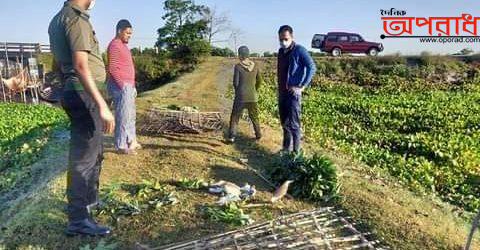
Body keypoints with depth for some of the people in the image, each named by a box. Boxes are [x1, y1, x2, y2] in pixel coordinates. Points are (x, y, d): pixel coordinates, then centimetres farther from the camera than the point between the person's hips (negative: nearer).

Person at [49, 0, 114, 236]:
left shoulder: (58, 20, 17)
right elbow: (81, 66, -24)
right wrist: (102, 105, -27)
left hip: (73, 93, 10)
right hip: (85, 95, -10)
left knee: (94, 152, 21)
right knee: (83, 157, -5)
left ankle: (91, 199, 36)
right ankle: (78, 220, 3)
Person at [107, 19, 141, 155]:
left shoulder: (123, 45, 18)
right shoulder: (115, 45, -12)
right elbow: (112, 69, -19)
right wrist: (122, 85, -19)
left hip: (128, 86, 10)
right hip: (121, 86, -10)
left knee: (131, 115, 15)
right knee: (123, 116, -7)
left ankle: (131, 141, 25)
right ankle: (121, 146, -1)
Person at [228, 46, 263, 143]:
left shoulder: (238, 66, -10)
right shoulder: (255, 66, 1)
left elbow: (235, 82, -8)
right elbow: (259, 81, 7)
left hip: (240, 96, -3)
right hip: (253, 96, 3)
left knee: (235, 116, 7)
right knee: (254, 117, 18)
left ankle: (232, 136, 1)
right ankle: (258, 135, 25)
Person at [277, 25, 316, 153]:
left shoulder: (299, 50, -11)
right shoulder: (281, 51, 11)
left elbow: (312, 68, -18)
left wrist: (302, 86, -19)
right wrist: (279, 89, 14)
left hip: (293, 93, -7)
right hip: (282, 92, 8)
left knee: (293, 124, -5)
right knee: (284, 123, 14)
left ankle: (296, 152, 4)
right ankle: (286, 148, 27)